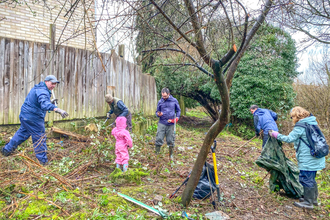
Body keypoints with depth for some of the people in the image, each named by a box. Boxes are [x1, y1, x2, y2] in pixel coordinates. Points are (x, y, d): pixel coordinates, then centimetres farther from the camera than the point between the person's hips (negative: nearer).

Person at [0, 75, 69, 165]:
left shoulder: (38, 88, 12)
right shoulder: (42, 91, -23)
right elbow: (44, 104, -42)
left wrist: (50, 102, 10)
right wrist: (58, 109, -57)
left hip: (25, 115, 10)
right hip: (33, 118, -10)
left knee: (22, 133, 28)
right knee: (39, 138, -4)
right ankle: (43, 161, 2)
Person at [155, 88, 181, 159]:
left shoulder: (174, 100, 2)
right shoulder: (160, 102, 3)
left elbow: (178, 110, 12)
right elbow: (157, 111, 10)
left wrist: (177, 117, -4)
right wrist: (158, 114, -14)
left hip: (170, 124, 0)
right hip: (162, 123, 0)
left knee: (170, 140, 8)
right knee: (159, 139, -5)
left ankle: (170, 155, 24)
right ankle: (156, 154, 7)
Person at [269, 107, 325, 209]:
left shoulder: (300, 127, -18)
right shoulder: (312, 123, 10)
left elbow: (289, 139, -14)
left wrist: (275, 134, -4)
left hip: (307, 160, -10)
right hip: (315, 158, 10)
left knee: (306, 180, 2)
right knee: (311, 179, 21)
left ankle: (308, 202, 12)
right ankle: (313, 198, 34)